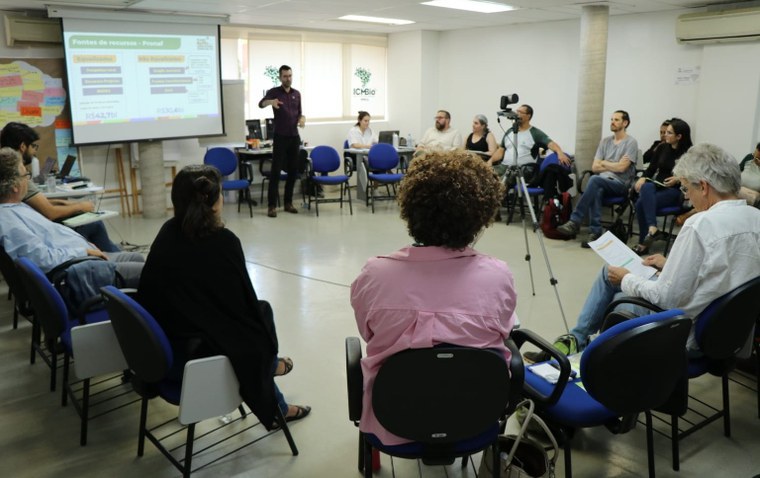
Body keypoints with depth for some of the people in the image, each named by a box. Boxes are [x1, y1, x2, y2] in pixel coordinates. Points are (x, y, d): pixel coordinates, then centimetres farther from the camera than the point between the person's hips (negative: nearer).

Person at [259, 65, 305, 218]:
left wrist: (302, 118, -3)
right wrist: (270, 102, -44)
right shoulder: (274, 92, -4)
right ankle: (272, 205, -3)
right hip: (280, 137, -5)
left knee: (293, 171, 6)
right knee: (276, 171, -6)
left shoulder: (297, 94, 12)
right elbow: (261, 104, -22)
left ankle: (288, 202, 16)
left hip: (294, 137, 5)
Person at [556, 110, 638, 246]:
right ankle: (595, 232, -34)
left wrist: (604, 163, 3)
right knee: (596, 191, -34)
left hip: (621, 184, -4)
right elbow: (594, 167, 10)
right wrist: (613, 166, -3)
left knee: (595, 179, -34)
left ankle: (575, 221, -34)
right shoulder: (605, 142, 17)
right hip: (602, 182, 4)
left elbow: (621, 168, -11)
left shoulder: (631, 143, 0)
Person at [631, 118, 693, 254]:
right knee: (646, 187, -34)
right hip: (657, 186, 5)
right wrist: (642, 178, -8)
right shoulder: (662, 147, 11)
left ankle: (643, 243, -29)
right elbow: (651, 167, 11)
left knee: (641, 203, -31)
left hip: (675, 191, -5)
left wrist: (678, 179, -18)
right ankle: (652, 228, -38)